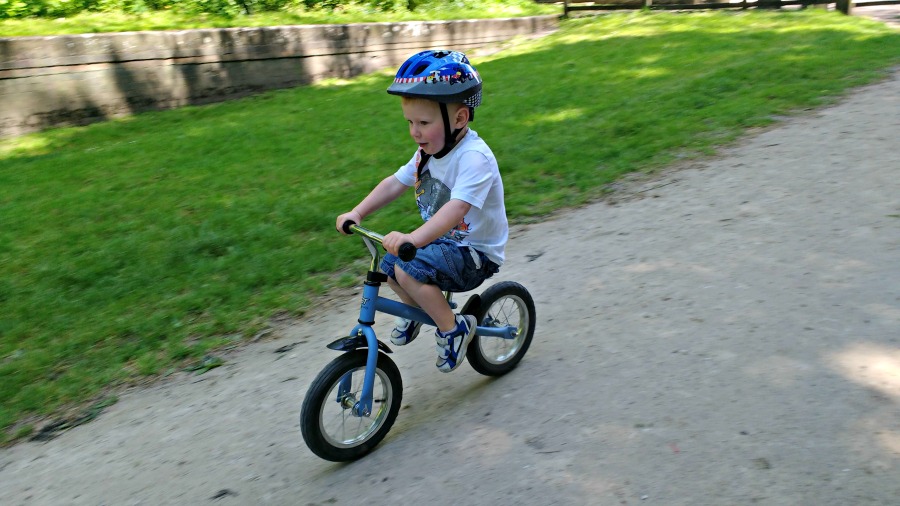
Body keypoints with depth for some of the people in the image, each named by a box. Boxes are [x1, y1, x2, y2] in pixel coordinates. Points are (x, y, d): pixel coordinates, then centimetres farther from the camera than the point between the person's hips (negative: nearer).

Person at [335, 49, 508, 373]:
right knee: (388, 264, 3)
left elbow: (457, 207, -40)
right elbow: (395, 183, 5)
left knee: (409, 269, -26)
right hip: (445, 240, 9)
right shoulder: (428, 152, 1)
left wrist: (413, 238, -52)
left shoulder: (474, 157, -26)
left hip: (476, 252, -8)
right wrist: (356, 214, -7)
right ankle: (417, 310, 28)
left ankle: (454, 328, -7)